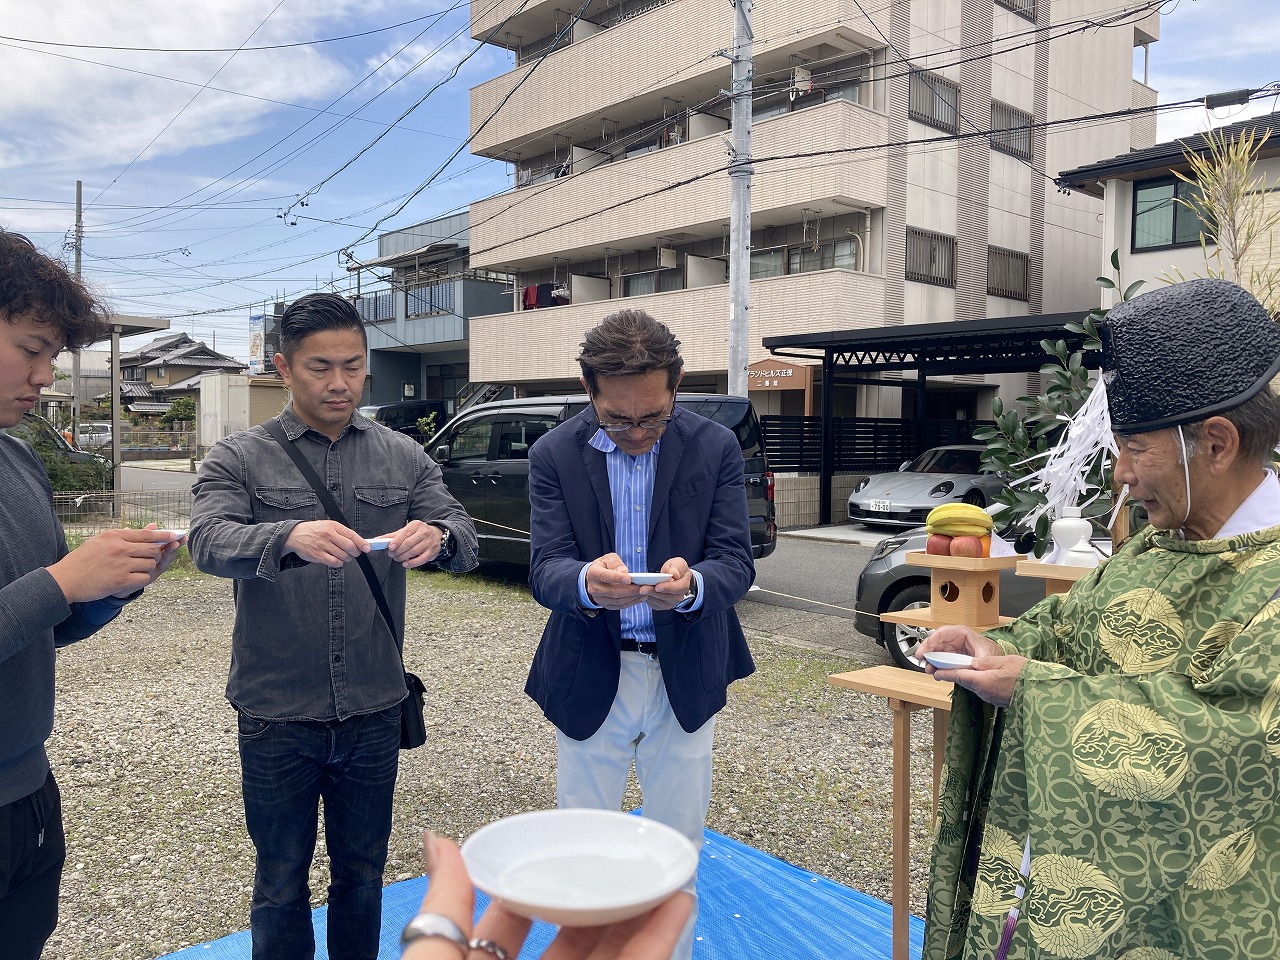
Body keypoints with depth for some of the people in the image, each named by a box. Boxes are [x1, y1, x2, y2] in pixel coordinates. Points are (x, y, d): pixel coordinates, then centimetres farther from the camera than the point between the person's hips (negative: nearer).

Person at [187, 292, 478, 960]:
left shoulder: (404, 458, 3)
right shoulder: (238, 459, -4)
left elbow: (464, 540, -5)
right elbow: (208, 542, -20)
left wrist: (438, 536, -30)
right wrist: (289, 538, -41)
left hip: (373, 712, 2)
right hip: (277, 717, -2)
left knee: (362, 875, 19)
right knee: (281, 885, 15)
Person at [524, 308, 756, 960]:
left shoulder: (716, 448, -8)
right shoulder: (554, 454, -8)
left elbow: (736, 564, -12)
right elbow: (544, 571, -14)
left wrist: (692, 584, -35)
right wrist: (588, 582, -38)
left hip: (685, 679, 0)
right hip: (589, 679, 0)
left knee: (677, 846, 17)